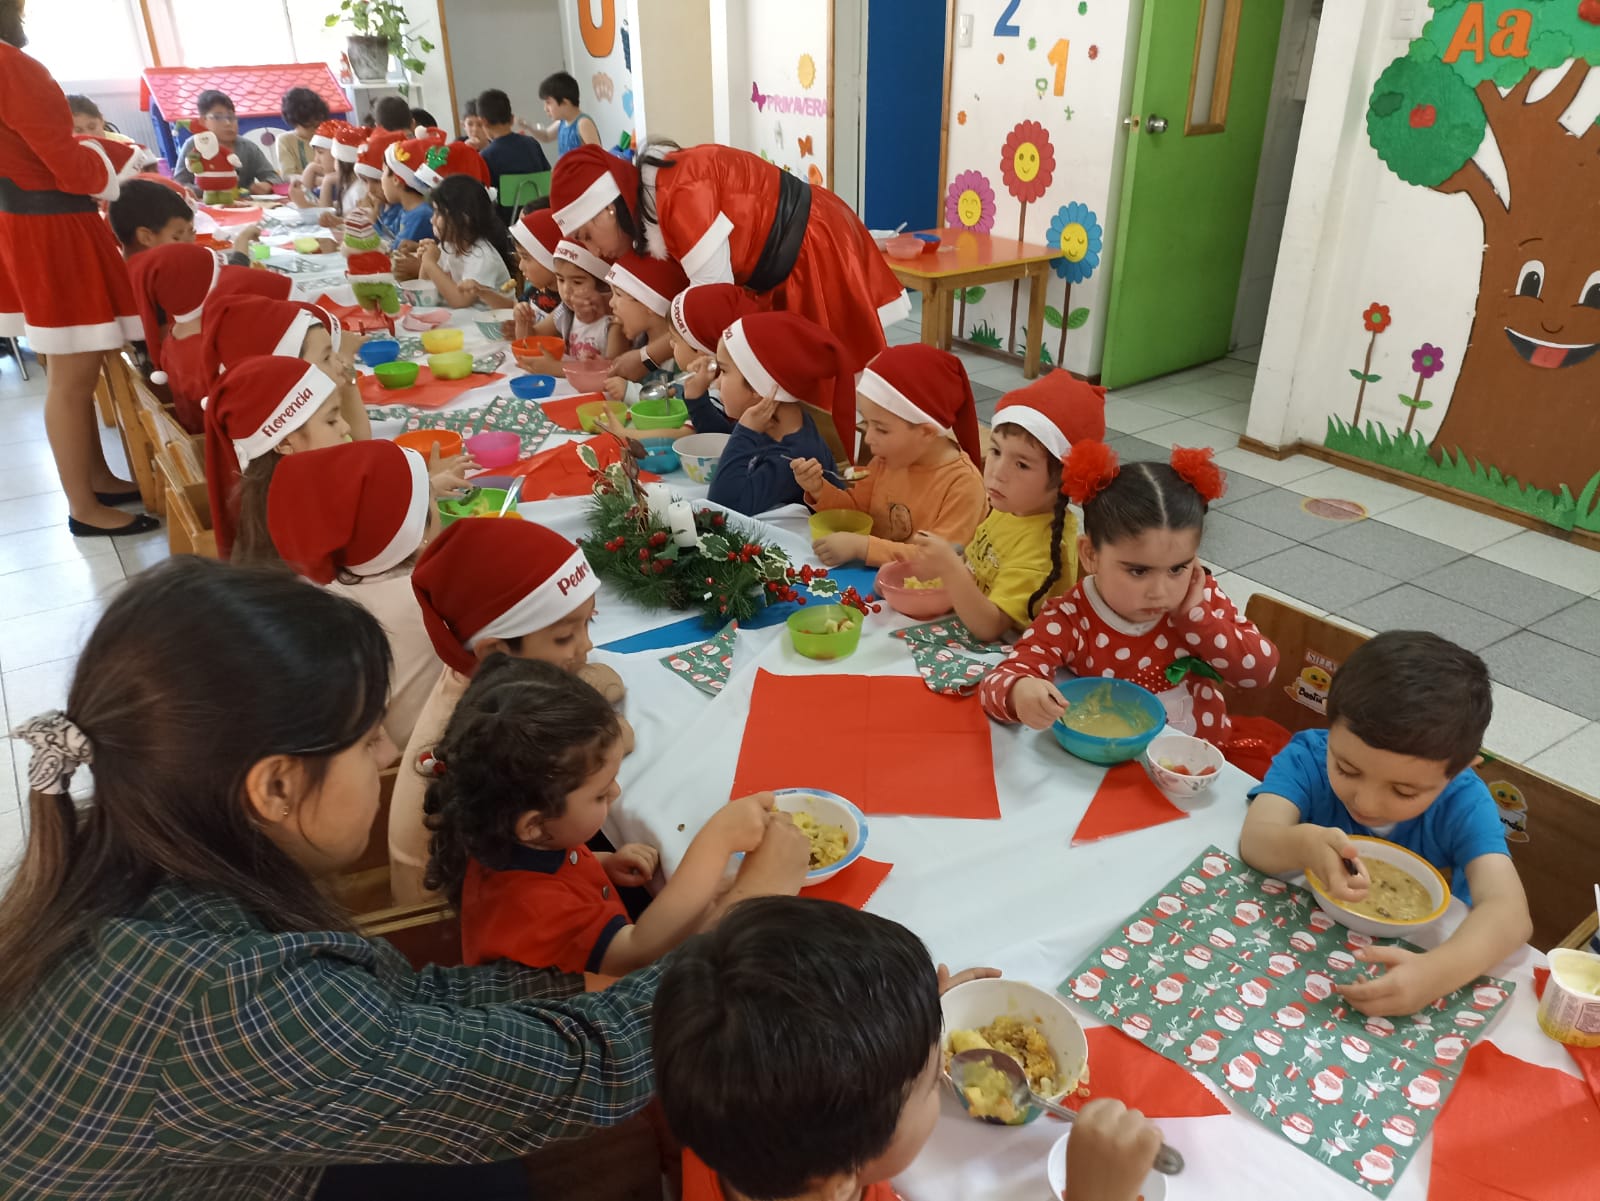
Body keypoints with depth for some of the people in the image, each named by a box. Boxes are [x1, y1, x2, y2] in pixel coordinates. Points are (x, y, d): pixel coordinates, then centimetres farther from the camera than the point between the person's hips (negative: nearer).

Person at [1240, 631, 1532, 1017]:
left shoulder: (1463, 804, -17)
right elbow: (1255, 840, -30)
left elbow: (1509, 912, -30)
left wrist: (1438, 971, -48)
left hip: (1410, 956, 0)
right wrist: (1302, 845, -52)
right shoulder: (1308, 756, -18)